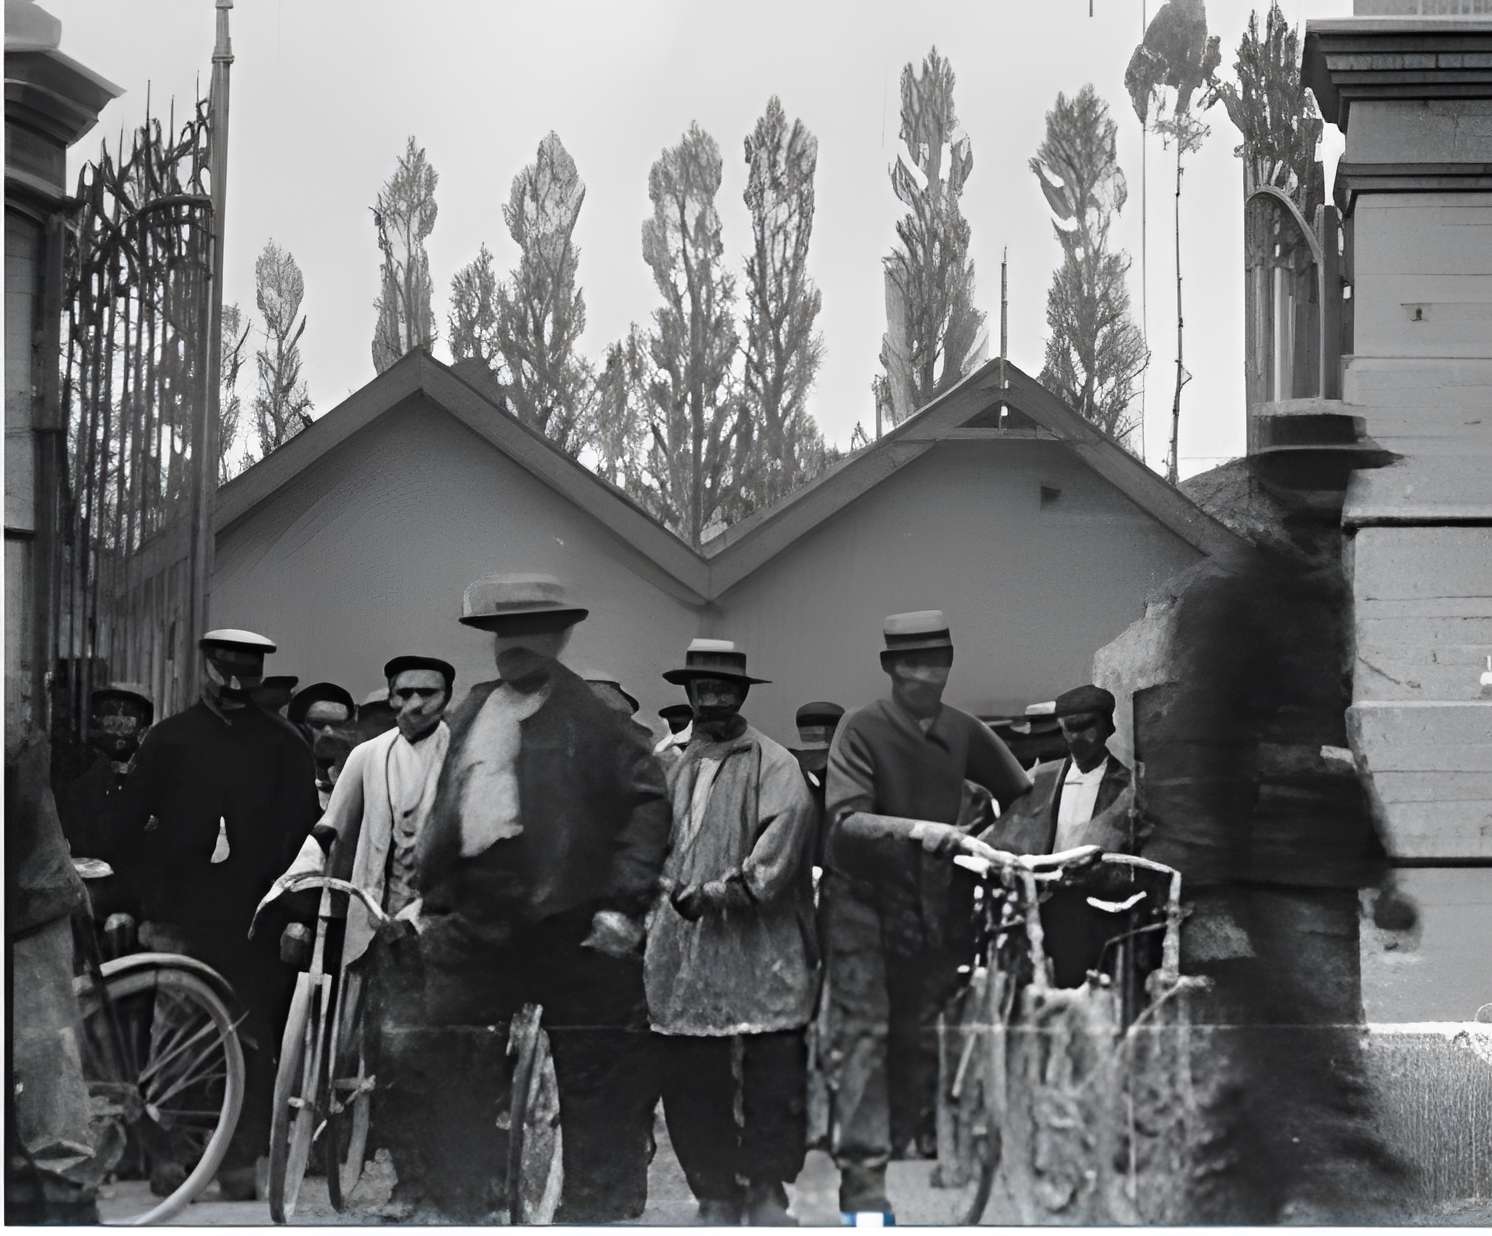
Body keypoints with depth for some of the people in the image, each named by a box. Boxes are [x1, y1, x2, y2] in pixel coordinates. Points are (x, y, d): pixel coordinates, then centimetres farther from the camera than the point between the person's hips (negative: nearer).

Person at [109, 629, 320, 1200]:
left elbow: (303, 833, 4)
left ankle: (242, 1161, 2)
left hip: (255, 918, 0)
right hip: (181, 917, 0)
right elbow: (127, 828, 10)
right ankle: (170, 1149, 5)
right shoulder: (169, 738, 10)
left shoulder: (284, 744, 8)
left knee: (253, 1040, -3)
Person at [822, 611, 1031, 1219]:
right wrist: (919, 831, -33)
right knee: (863, 1030, -10)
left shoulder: (964, 733, 5)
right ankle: (860, 1168, -12)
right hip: (863, 897, -5)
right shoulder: (862, 729, -10)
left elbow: (1024, 796, 18)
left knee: (920, 1033, 9)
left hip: (934, 900, 5)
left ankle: (909, 1144, 20)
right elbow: (846, 817, -21)